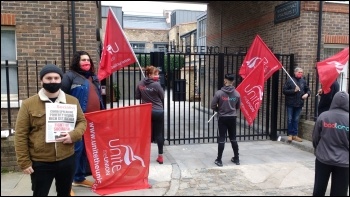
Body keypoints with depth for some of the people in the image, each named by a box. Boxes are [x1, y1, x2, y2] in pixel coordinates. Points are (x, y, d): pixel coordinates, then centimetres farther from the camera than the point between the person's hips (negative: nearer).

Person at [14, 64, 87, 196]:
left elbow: (82, 121, 9)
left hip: (66, 160, 3)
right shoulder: (28, 104, -5)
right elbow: (21, 135, -3)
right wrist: (24, 162, -5)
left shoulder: (72, 101, 3)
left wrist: (73, 135, -12)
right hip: (40, 163, -2)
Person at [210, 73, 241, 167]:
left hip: (222, 118, -3)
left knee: (221, 139, 3)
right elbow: (238, 107, 10)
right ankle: (236, 158, 23)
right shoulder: (237, 94, -3)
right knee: (233, 138, 15)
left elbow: (213, 106, -8)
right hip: (232, 118, 3)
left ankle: (219, 160, 8)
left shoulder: (219, 93, -13)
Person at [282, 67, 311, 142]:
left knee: (296, 120, 10)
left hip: (299, 104, 4)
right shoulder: (290, 80, -5)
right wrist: (294, 90, -18)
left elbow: (308, 90, 17)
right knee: (290, 119, 3)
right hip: (290, 103, -4)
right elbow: (284, 91, -9)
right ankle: (290, 134, 13)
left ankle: (295, 135, 18)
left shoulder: (303, 81, 8)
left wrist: (307, 94, -4)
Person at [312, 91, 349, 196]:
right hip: (343, 162, -1)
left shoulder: (323, 116, -8)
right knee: (339, 191, 11)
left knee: (319, 189, 16)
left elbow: (315, 138, 0)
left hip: (323, 159, 1)